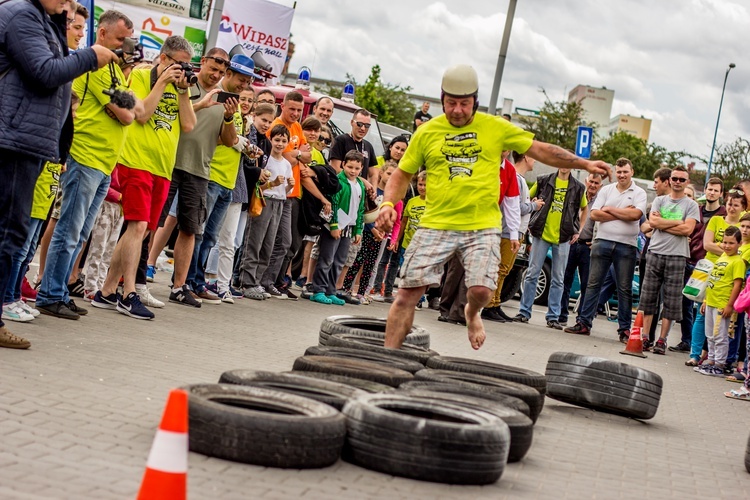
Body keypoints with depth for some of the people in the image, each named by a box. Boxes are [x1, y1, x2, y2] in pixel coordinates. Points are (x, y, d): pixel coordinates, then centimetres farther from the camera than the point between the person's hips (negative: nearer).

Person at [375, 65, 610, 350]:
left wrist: (585, 164, 3)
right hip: (436, 226, 1)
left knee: (481, 289, -15)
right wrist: (388, 203, -5)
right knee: (408, 293, -5)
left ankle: (472, 314, 22)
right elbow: (403, 174, 13)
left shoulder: (496, 127, 6)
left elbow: (542, 150, 9)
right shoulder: (426, 133, 6)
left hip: (482, 227, 0)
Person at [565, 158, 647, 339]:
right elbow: (594, 214, -1)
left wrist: (610, 210, -6)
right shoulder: (606, 190, 11)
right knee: (593, 283, 2)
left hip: (626, 245, -2)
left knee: (625, 289, 2)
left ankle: (624, 329, 7)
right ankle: (584, 322, 5)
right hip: (603, 241, 2)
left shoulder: (639, 193, 4)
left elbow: (635, 214, -14)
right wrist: (622, 215, -6)